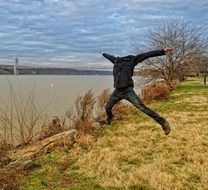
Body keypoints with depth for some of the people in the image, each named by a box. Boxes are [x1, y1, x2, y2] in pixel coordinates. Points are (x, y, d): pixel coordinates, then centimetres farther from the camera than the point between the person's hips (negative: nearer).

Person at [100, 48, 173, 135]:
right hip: (117, 91, 6)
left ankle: (162, 122, -10)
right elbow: (110, 56, 34)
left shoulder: (132, 59, -2)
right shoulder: (115, 60, 11)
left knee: (142, 107, -16)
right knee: (107, 107, 18)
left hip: (128, 90, -5)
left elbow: (147, 54, -4)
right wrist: (103, 53, 54)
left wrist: (163, 51, -7)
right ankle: (109, 117, 54)